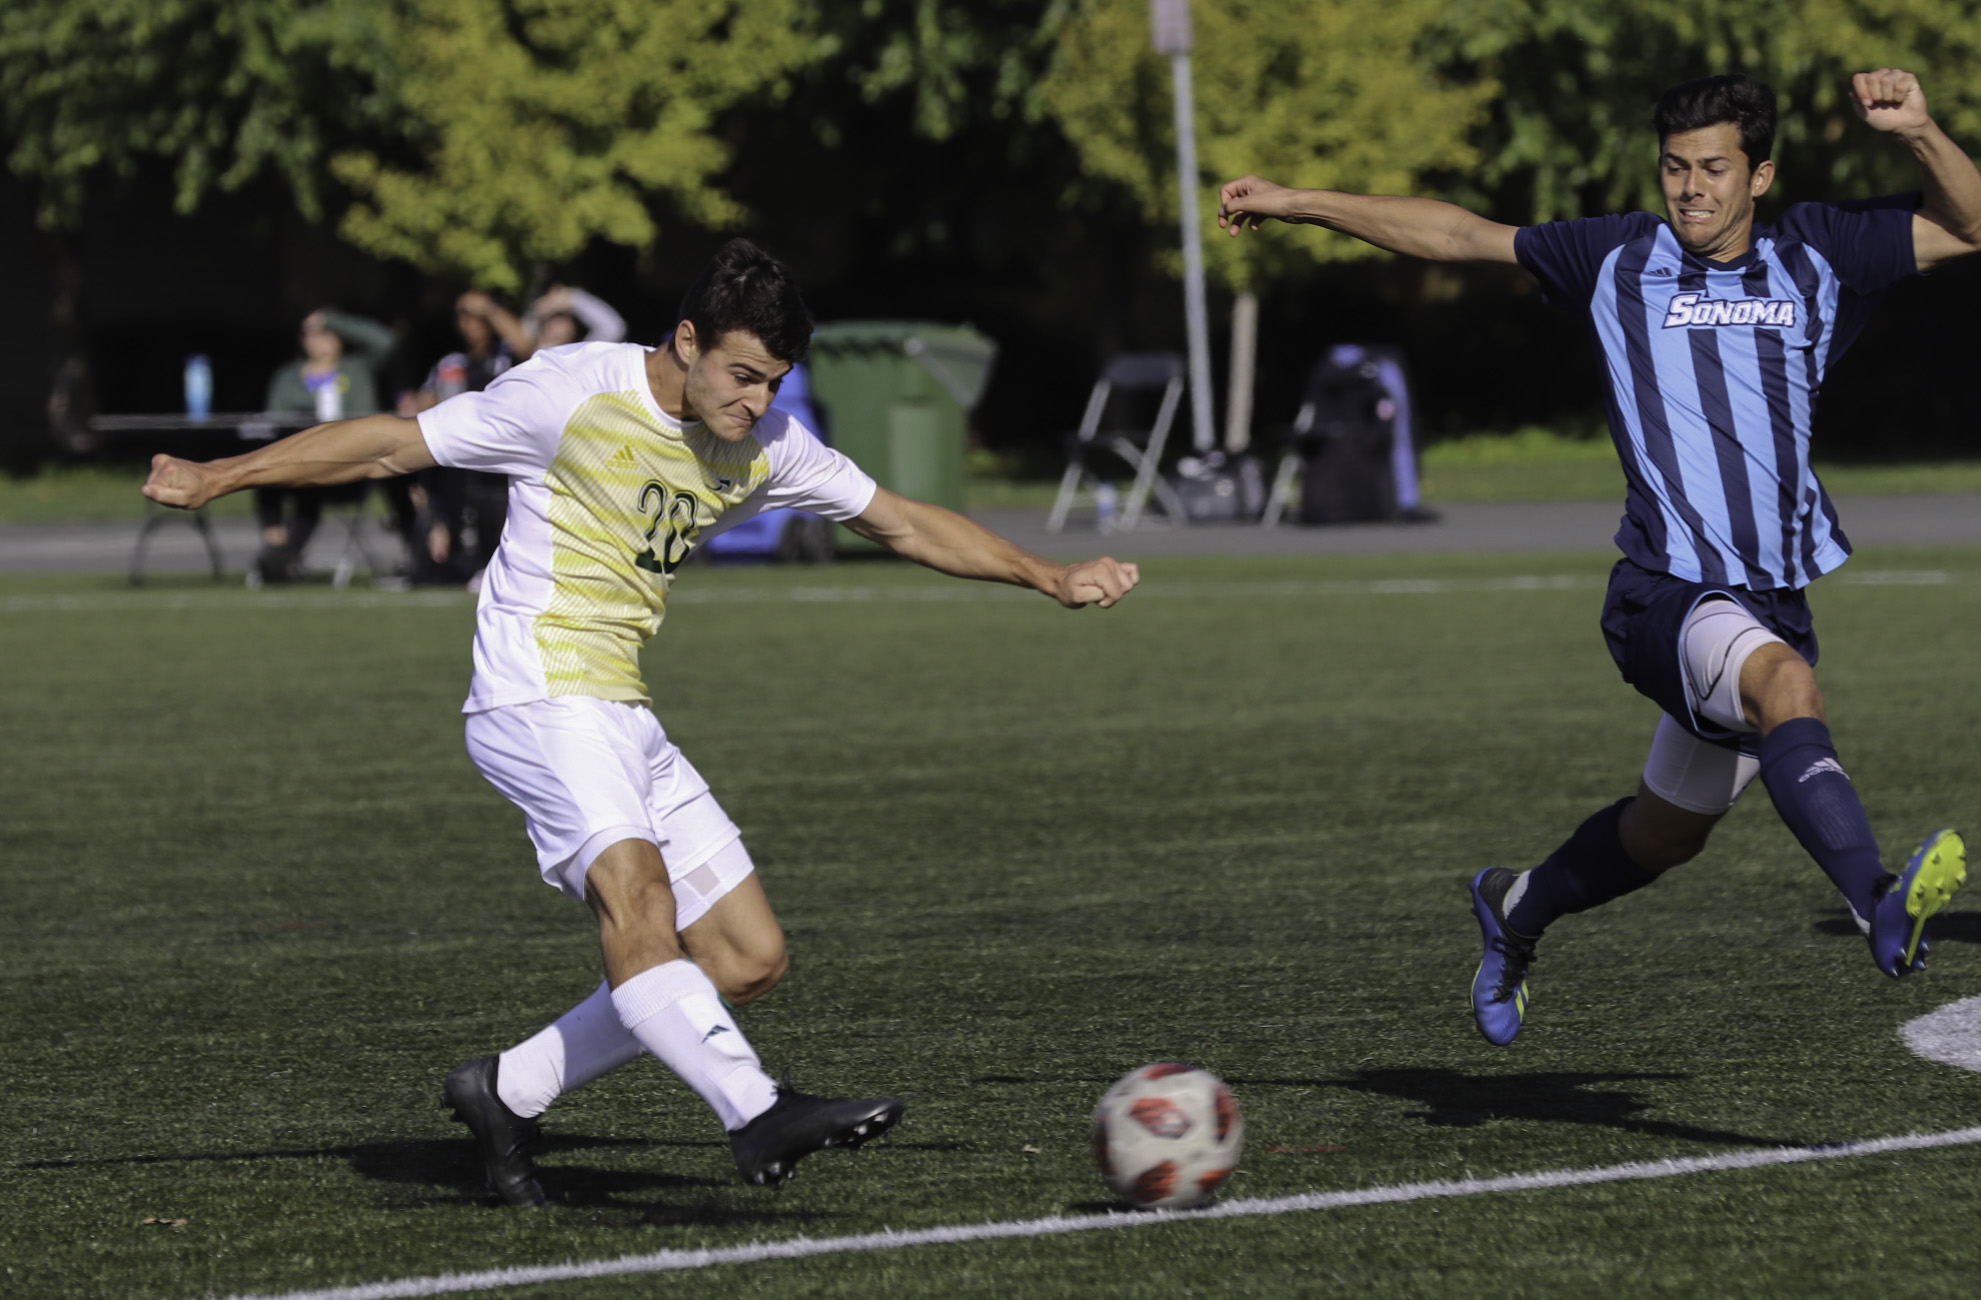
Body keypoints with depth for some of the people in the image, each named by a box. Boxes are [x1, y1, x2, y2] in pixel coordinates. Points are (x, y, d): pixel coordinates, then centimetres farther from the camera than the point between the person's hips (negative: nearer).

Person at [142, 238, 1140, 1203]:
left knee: (748, 960, 2)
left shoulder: (766, 447, 8)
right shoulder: (572, 395, -10)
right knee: (634, 888, -32)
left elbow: (903, 523, 20)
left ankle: (506, 1094, 9)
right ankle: (757, 1113, -48)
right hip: (537, 697, -8)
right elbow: (394, 443, -5)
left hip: (622, 721, 8)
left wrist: (1051, 578, 19)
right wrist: (216, 479, -5)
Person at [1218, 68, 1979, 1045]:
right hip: (1666, 590, -4)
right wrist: (1299, 203, 12)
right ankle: (1882, 908, -52)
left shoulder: (1817, 256, 10)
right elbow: (1459, 236, 12)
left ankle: (1518, 909, 45)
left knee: (1668, 832, 17)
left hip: (1776, 597, 5)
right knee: (1786, 682, -36)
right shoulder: (1620, 260, 5)